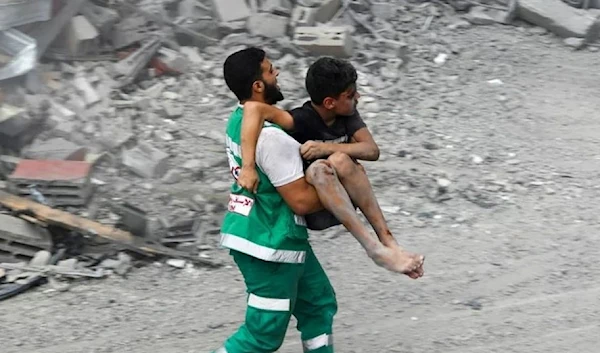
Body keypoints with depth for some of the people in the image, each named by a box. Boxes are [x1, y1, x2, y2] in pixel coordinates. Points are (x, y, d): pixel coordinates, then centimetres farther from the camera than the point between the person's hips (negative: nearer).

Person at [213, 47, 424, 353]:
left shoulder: (238, 120, 6)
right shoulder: (271, 137, -25)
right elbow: (301, 201, -22)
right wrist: (340, 192, -7)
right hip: (270, 243, -10)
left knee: (318, 303, 20)